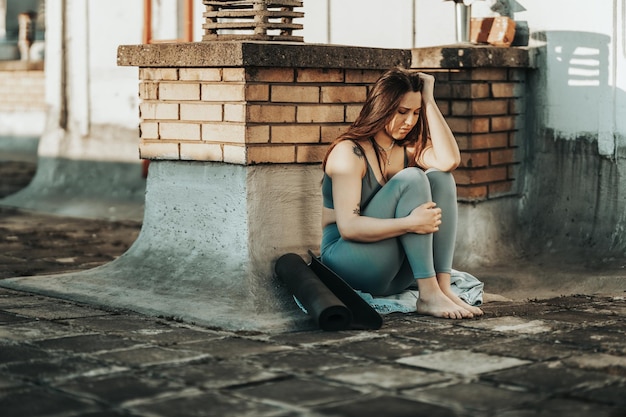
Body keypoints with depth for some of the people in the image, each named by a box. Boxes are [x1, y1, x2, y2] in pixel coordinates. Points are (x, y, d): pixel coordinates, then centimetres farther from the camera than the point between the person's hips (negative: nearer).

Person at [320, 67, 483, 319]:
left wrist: (429, 101, -9)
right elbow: (348, 227, -22)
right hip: (345, 256, -7)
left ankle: (443, 287, -23)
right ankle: (428, 295, -31)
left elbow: (449, 160, -14)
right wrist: (410, 223, -32)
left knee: (439, 177, -12)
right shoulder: (349, 152, -12)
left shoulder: (408, 148, 9)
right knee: (411, 179, -23)